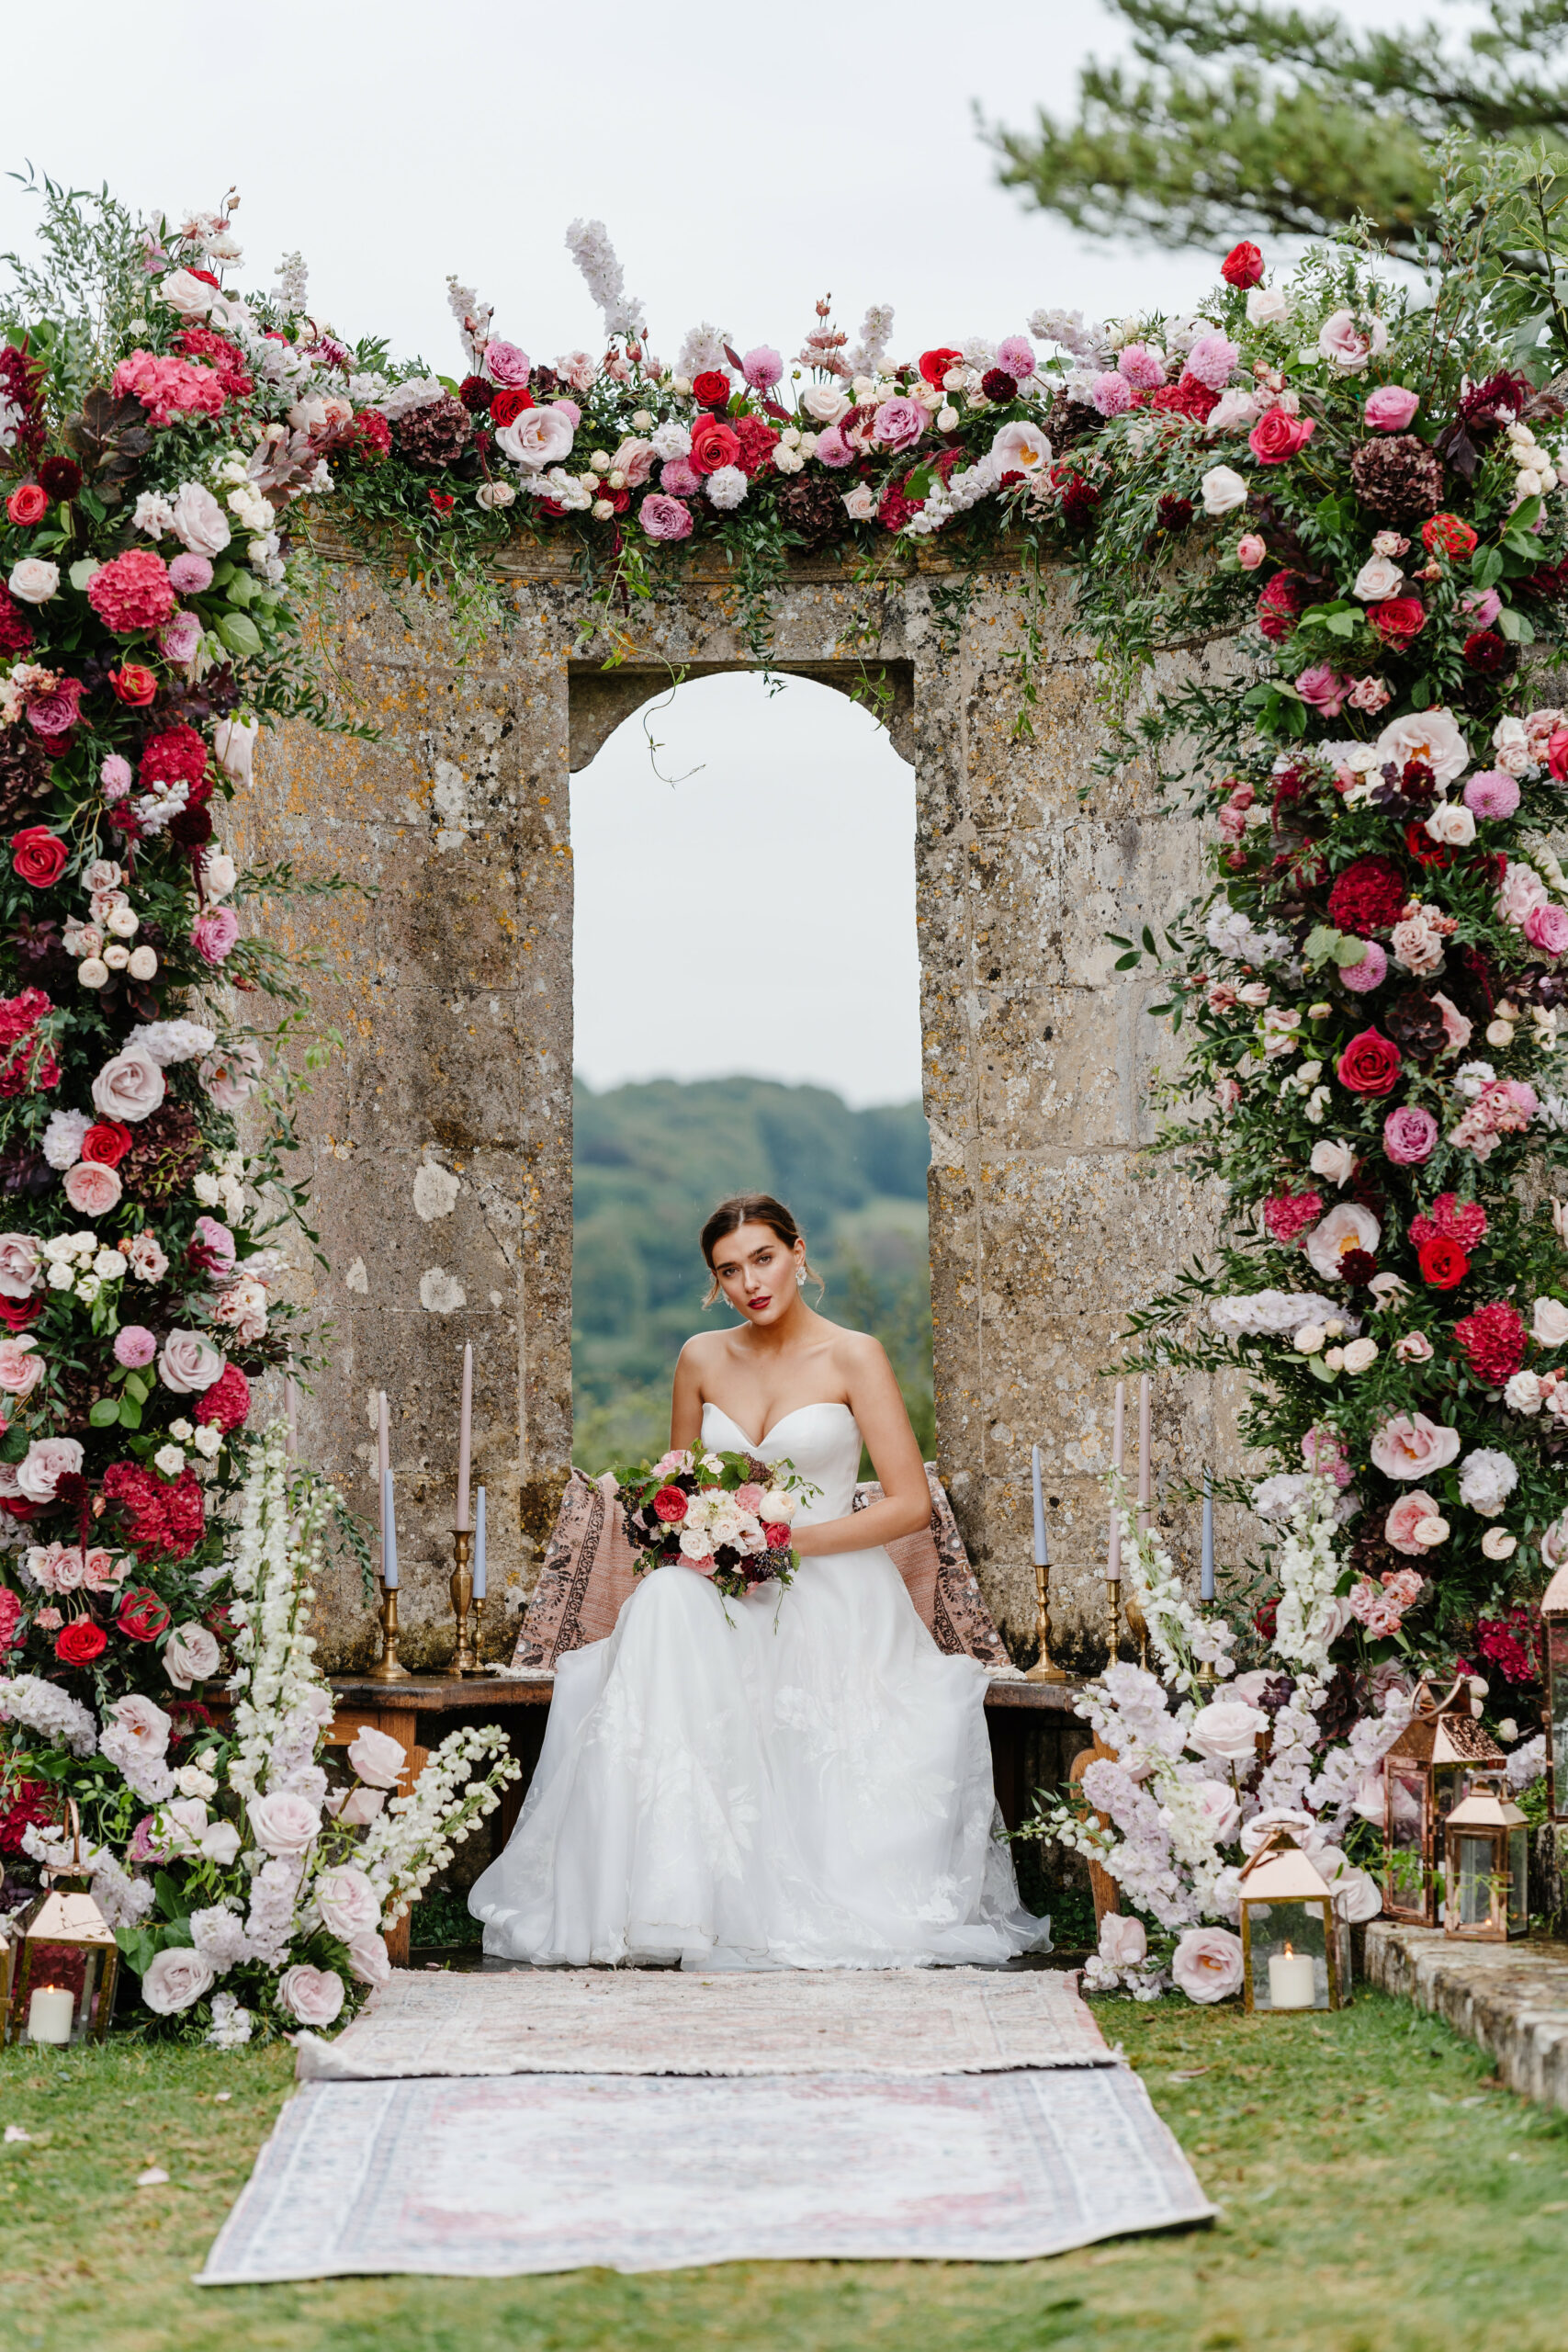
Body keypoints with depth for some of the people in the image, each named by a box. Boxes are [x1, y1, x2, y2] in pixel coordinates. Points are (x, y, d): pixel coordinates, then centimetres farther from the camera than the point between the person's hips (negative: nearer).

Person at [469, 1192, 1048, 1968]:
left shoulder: (853, 1357, -2)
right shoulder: (702, 1359, 10)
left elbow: (911, 1504, -5)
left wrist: (787, 1540, -14)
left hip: (833, 1591, -2)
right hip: (732, 1595, 3)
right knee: (664, 1599, -32)